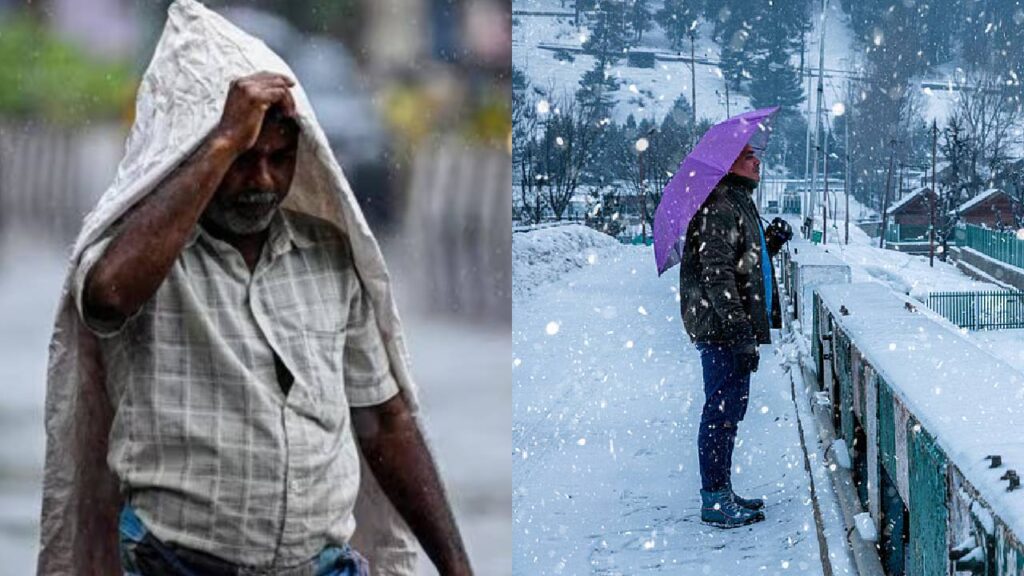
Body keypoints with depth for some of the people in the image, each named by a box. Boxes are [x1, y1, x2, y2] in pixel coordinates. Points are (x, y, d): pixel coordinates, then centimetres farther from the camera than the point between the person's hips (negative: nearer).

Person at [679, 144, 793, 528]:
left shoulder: (739, 203, 18)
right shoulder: (720, 208, -16)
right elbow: (717, 275, -23)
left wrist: (771, 242, 10)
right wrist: (741, 332, -26)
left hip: (736, 329, 11)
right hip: (723, 329, -11)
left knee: (730, 410, 17)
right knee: (722, 412, -7)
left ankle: (721, 493, 26)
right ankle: (715, 501, -4)